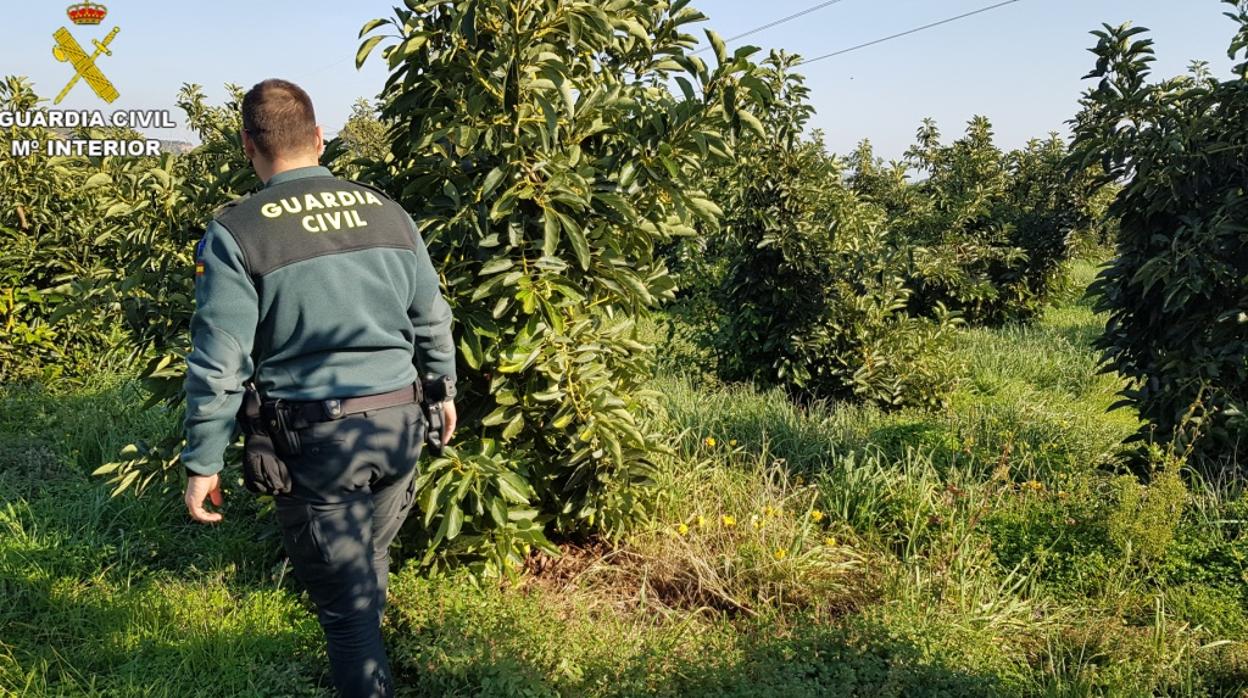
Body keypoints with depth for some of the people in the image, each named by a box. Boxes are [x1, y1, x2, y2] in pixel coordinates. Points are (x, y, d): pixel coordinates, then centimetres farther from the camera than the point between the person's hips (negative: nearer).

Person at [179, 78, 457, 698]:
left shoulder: (235, 233, -10)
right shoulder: (385, 212, 3)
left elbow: (218, 364, -11)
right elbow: (432, 321, 11)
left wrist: (202, 463, -2)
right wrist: (444, 389, 26)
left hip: (313, 437, -5)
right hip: (399, 421, 5)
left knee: (342, 597, 8)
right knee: (370, 562, 26)